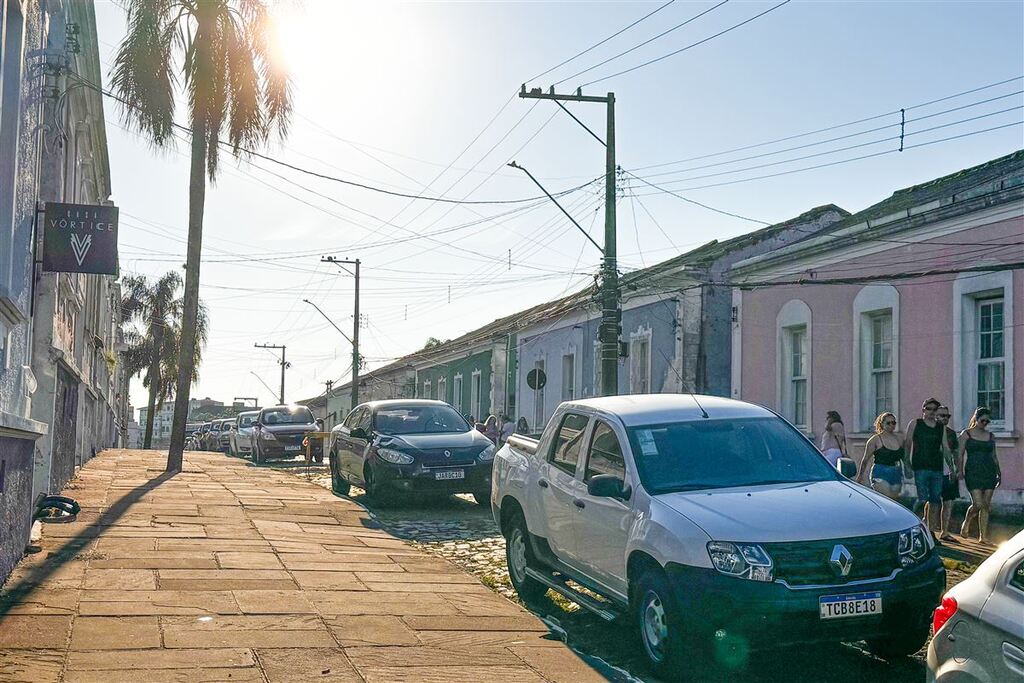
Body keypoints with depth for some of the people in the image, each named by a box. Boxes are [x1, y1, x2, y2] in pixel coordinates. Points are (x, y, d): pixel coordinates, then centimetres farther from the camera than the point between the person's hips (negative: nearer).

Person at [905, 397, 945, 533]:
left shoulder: (941, 427, 15)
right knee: (923, 499, -12)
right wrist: (907, 465, -3)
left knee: (936, 500, 4)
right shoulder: (914, 424, 5)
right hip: (920, 468, -4)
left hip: (937, 468, 4)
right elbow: (907, 445, 4)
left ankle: (932, 530, 13)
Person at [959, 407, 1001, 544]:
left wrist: (999, 472, 14)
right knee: (978, 504, -14)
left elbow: (994, 456, 20)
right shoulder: (966, 434, 3)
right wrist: (960, 471, -8)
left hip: (989, 473, 4)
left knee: (986, 505, 2)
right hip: (973, 472, -4)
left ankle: (983, 536, 6)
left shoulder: (991, 436, 14)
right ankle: (966, 524, 14)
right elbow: (960, 455, 1)